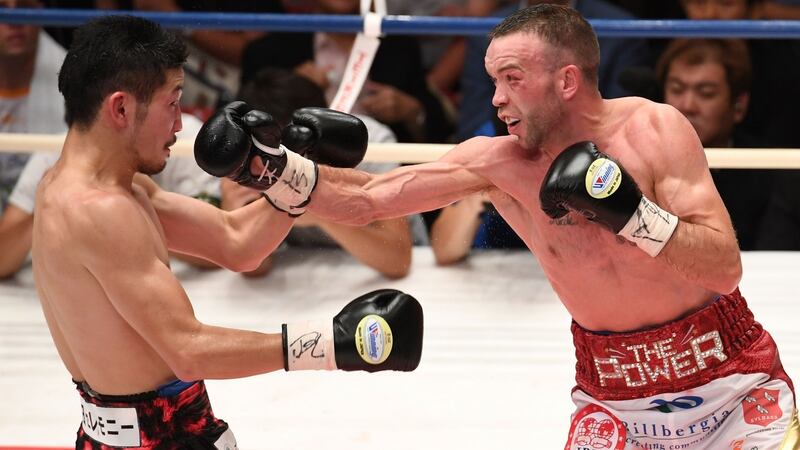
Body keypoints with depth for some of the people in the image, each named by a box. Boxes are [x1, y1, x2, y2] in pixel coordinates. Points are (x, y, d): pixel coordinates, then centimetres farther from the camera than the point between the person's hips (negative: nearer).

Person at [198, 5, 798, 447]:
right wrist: (275, 168, -18)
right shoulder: (496, 163, -7)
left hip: (722, 369, -2)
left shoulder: (654, 129, -15)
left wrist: (631, 215, -32)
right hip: (614, 391, 2)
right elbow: (366, 199, -5)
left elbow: (726, 268, -19)